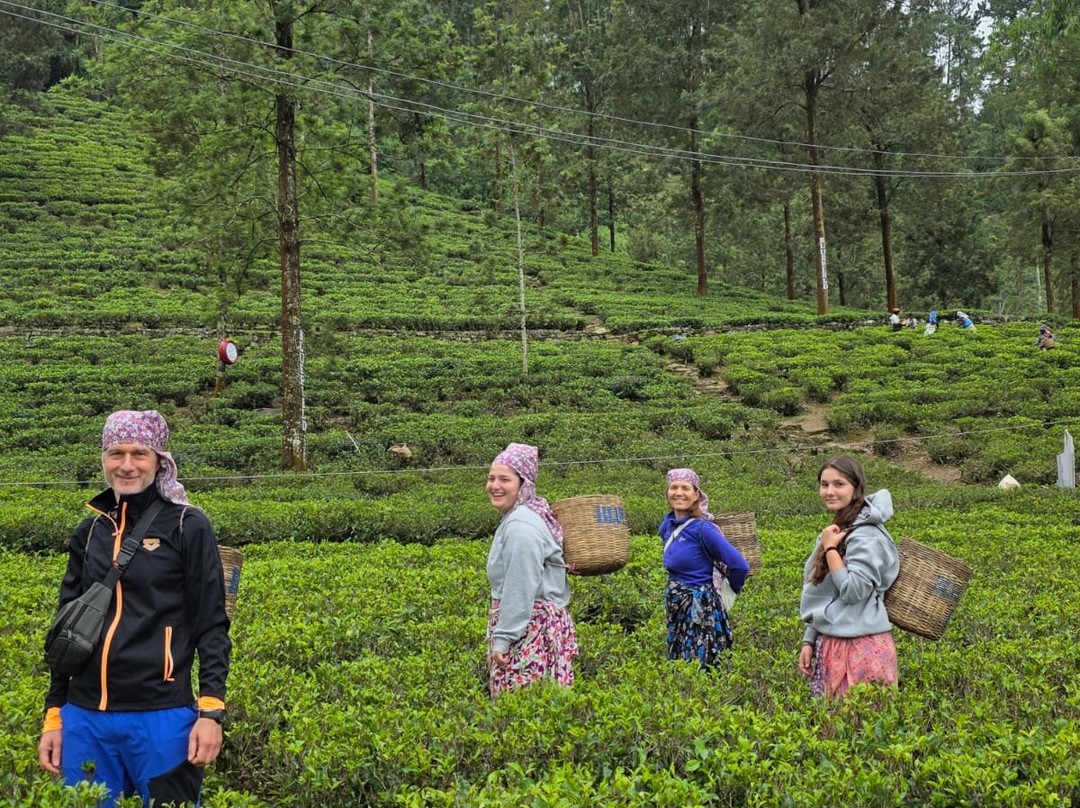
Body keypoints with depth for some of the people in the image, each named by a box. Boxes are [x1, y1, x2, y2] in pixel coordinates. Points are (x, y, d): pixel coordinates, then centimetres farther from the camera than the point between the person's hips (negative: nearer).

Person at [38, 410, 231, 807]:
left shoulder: (187, 526, -3)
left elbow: (211, 626, -4)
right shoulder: (89, 532, 11)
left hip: (162, 716, -4)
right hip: (84, 718, 5)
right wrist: (53, 716, 13)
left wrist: (211, 711, -12)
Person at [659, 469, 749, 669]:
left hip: (702, 611, -8)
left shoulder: (702, 529, -17)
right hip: (677, 612, 8)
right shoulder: (668, 525, 5)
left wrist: (730, 590, -1)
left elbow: (740, 566, -18)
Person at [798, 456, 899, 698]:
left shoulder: (866, 535, -13)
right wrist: (809, 641, 16)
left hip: (861, 648, -9)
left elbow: (853, 591, -22)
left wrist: (829, 549, -15)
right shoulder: (838, 530, 13)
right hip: (831, 643, 9)